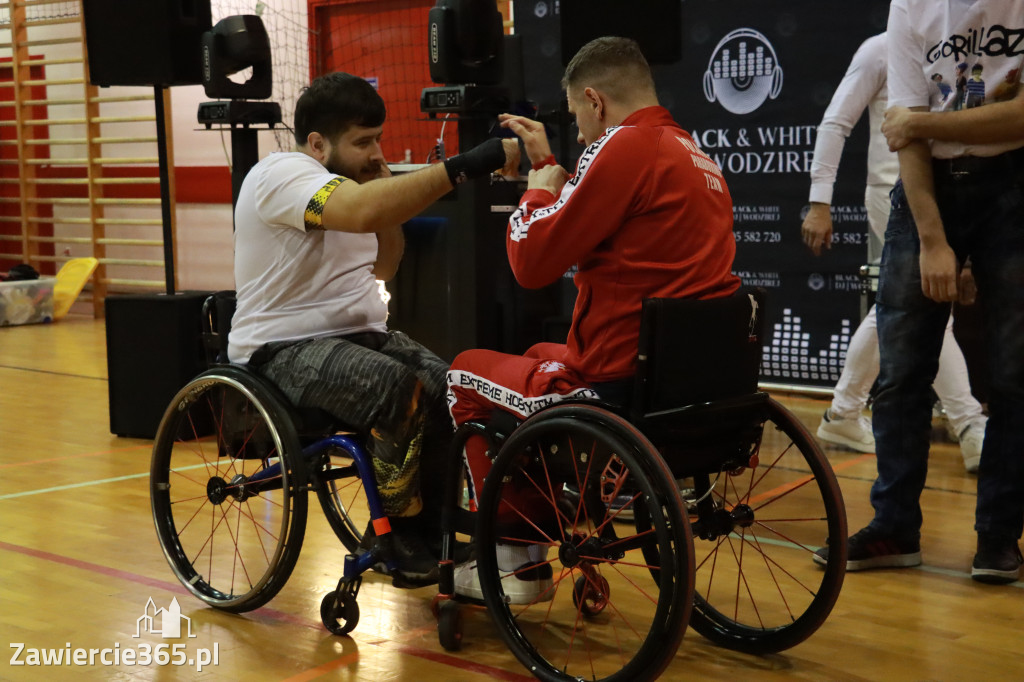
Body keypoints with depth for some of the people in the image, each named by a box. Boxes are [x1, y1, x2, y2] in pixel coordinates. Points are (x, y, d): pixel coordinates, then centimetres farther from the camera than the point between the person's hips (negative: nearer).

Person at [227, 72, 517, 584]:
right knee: (402, 391, -33)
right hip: (286, 348, -8)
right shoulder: (283, 176, -17)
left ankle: (436, 527, -1)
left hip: (359, 333, 8)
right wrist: (467, 166, -42)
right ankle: (396, 529, -13)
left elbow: (383, 267, 19)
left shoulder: (354, 181, 13)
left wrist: (388, 195, 2)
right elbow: (362, 212, -38)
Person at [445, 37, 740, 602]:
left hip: (623, 386, -9)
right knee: (538, 357, 34)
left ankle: (519, 565, 19)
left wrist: (536, 191, 4)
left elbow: (532, 263, -14)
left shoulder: (624, 147, -16)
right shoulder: (695, 154, 12)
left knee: (464, 376, 15)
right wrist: (548, 165, 27)